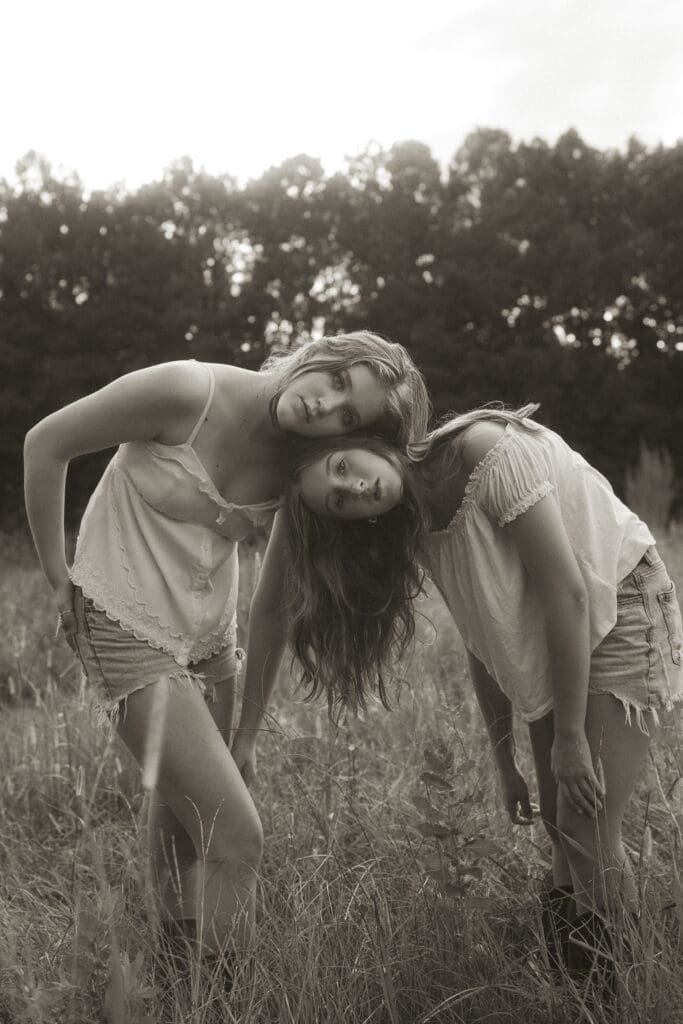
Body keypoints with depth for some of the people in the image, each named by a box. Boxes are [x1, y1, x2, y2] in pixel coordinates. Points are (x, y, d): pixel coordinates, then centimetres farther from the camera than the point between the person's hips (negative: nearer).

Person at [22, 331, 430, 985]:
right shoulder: (187, 393, -23)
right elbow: (45, 444, -12)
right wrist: (58, 576, -7)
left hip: (209, 634, 6)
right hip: (128, 631, -6)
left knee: (183, 814, 20)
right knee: (235, 838, -10)